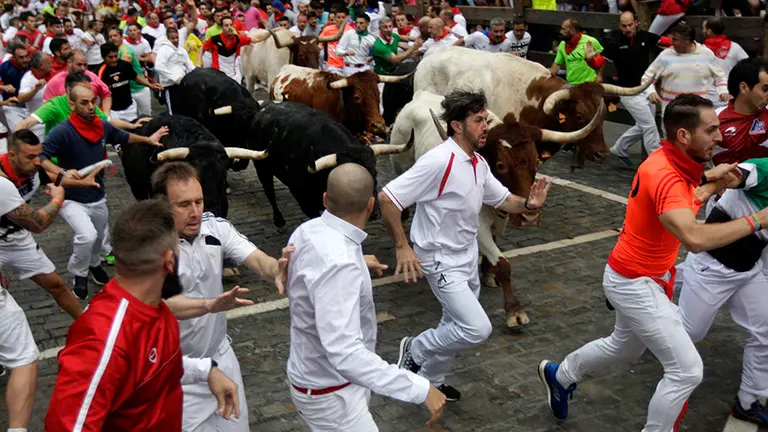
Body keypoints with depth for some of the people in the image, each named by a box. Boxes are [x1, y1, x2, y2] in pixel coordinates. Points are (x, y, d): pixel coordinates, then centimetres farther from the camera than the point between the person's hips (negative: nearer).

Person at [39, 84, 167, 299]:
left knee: (98, 237, 25)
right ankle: (78, 274, 3)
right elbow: (40, 156, -30)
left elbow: (123, 136, 17)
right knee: (87, 236, -27)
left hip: (98, 197, 6)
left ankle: (94, 264, 59)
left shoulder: (103, 126, -4)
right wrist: (63, 173, -44)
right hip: (72, 199, -6)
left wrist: (148, 139, 22)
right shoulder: (62, 132, -23)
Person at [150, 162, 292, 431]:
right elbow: (162, 304, -35)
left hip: (220, 355, 5)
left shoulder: (216, 227, -8)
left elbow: (257, 259, -19)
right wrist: (211, 304, -53)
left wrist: (277, 270, -43)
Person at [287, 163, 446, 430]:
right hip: (330, 393, -9)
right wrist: (420, 388, -39)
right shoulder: (338, 263, -34)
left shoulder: (309, 231, -7)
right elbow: (345, 353, -40)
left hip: (317, 375, 9)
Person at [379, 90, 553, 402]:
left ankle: (429, 382, 38)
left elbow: (501, 199, 14)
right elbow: (387, 197, -27)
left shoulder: (478, 163, 2)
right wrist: (402, 246, -24)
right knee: (477, 329, -13)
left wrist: (528, 204, -8)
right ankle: (416, 350, 9)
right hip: (442, 261, -9)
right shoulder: (439, 161, -26)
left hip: (468, 256, 9)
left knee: (458, 326, 19)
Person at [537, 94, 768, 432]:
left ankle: (560, 375, 50)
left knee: (626, 347, 30)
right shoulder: (665, 177, -33)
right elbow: (695, 239, -50)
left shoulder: (670, 161, -4)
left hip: (640, 277, 10)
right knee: (687, 370, -6)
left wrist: (707, 176, 6)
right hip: (635, 284, -10)